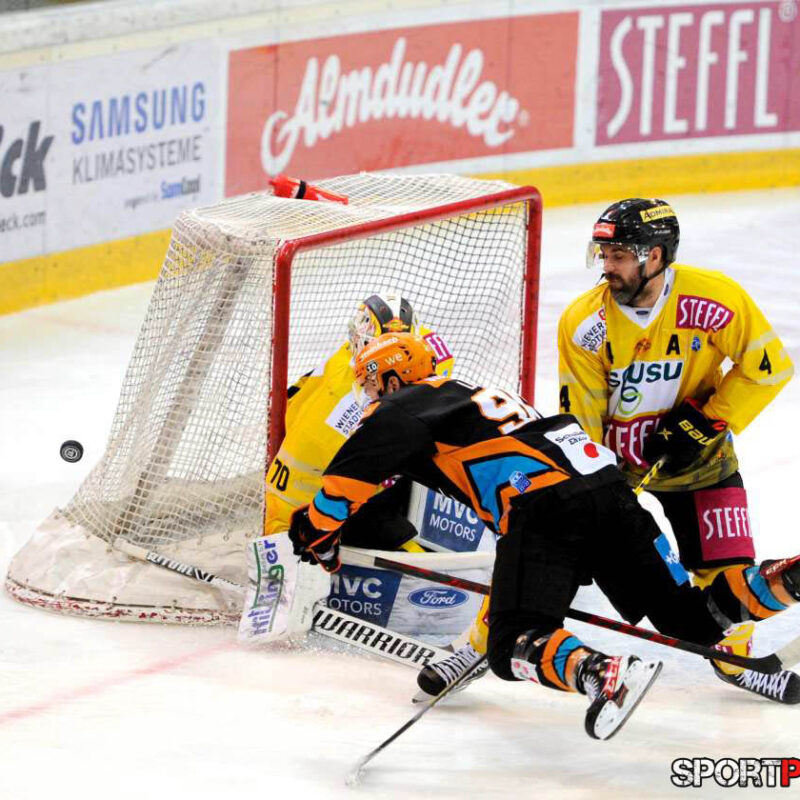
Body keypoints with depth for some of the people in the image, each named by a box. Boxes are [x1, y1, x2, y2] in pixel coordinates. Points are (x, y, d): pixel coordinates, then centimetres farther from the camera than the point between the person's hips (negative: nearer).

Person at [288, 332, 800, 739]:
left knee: (515, 647, -12)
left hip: (544, 504, -8)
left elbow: (359, 466, -3)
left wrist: (317, 533, 8)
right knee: (688, 618, 10)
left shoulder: (406, 404, 11)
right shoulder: (466, 396, 38)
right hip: (608, 483, 8)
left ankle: (603, 673, -40)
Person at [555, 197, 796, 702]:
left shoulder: (715, 300, -22)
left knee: (727, 561, -4)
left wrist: (709, 421, -17)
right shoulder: (584, 322, -18)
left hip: (694, 450, 0)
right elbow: (579, 416, -12)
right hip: (607, 449, 0)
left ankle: (734, 654, 19)